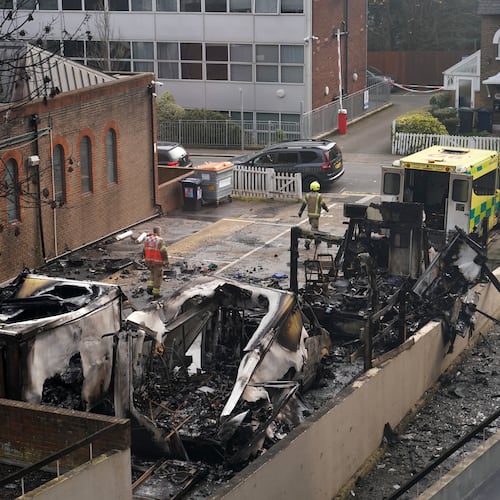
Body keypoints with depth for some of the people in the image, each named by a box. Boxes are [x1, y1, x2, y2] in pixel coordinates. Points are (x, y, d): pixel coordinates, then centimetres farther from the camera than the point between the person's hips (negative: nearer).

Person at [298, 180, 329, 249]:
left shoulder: (307, 195, 1)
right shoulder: (319, 196, -12)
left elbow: (303, 204, 2)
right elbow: (323, 204, -4)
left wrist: (300, 212, 9)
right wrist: (326, 209, 16)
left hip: (309, 214, 6)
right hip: (316, 214, -6)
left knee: (315, 226, 24)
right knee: (313, 229, -6)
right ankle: (307, 242, -18)